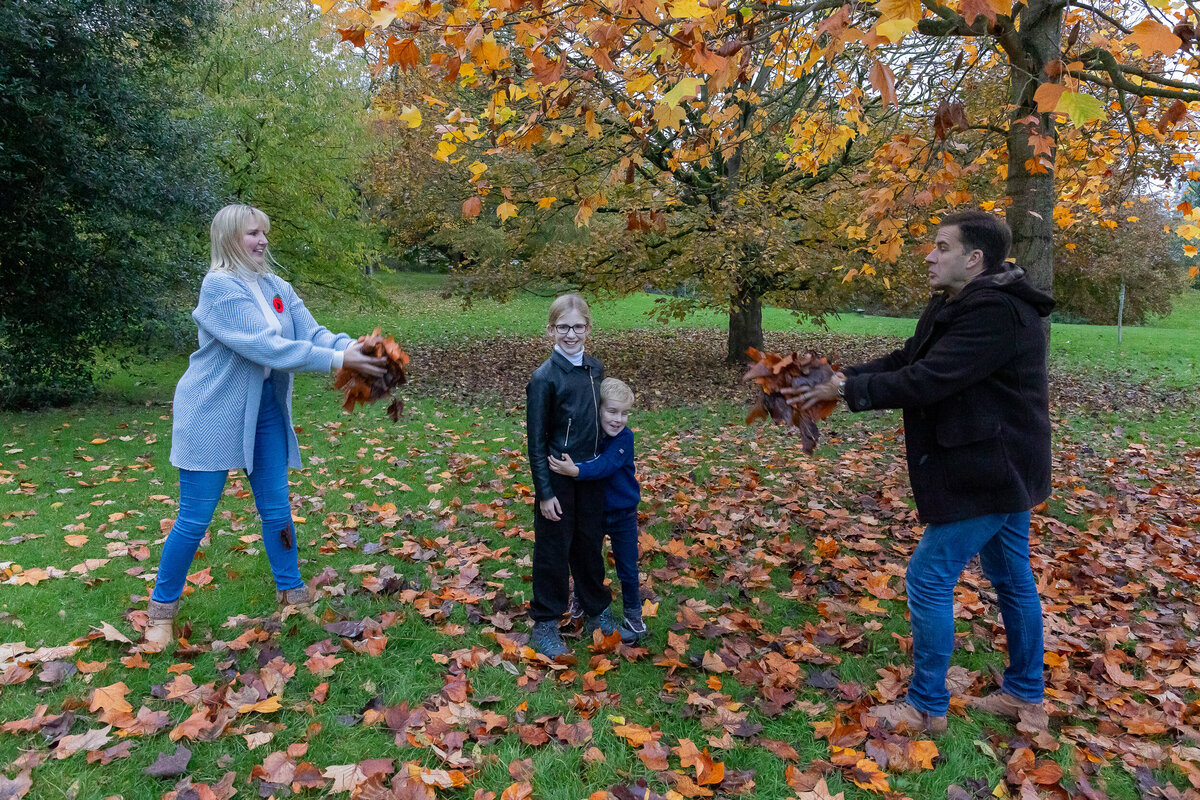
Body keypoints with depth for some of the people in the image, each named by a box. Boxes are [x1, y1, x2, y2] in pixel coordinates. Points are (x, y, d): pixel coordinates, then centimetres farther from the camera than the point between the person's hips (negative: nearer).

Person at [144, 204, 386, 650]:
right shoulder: (219, 286, -17)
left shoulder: (277, 287, 4)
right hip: (213, 414, -6)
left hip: (265, 410, 6)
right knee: (195, 519, 3)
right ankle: (162, 609, 23)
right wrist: (338, 360, -33)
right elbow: (266, 346, -27)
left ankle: (292, 593, 28)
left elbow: (312, 332, -6)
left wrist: (351, 345, -28)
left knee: (276, 508, 12)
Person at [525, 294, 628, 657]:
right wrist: (545, 492, -13)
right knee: (554, 551, 6)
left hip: (592, 475, 5)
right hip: (558, 478, -5)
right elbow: (536, 440, -13)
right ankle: (545, 624, 22)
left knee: (590, 545, 18)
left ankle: (597, 611, 36)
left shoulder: (595, 368, 1)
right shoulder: (544, 377, -16)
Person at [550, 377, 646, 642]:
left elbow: (604, 466, -35)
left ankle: (633, 616, 30)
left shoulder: (625, 438, -21)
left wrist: (575, 471, -49)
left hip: (623, 514, -2)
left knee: (627, 569, 9)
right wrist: (564, 466, -28)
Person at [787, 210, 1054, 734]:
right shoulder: (955, 307, 9)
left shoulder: (997, 313, -24)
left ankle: (926, 707, 11)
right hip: (999, 468, 11)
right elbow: (905, 361, 8)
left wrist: (849, 389, -20)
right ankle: (1025, 696, 35)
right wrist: (840, 378, -5)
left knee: (929, 578, -4)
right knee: (1011, 578, 19)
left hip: (989, 472, -11)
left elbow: (927, 381, -29)